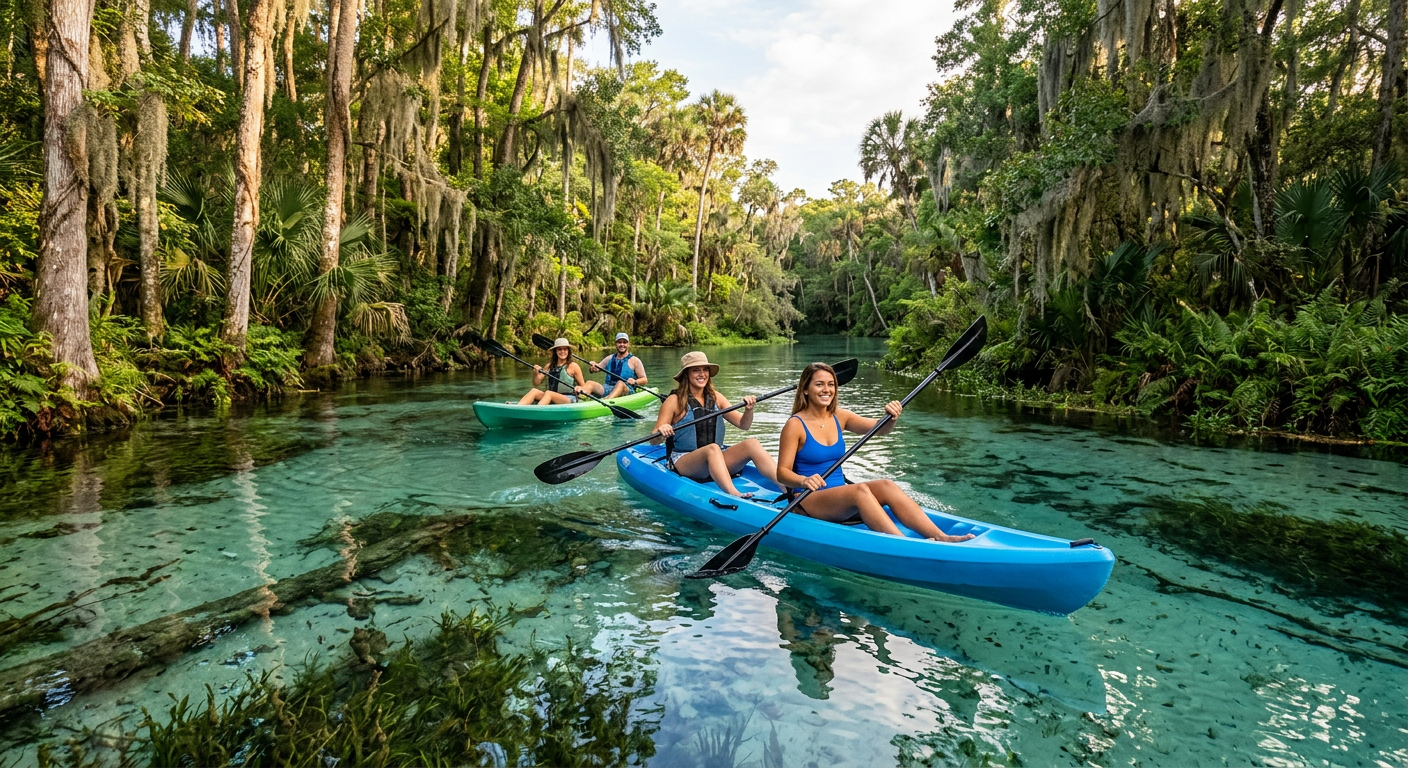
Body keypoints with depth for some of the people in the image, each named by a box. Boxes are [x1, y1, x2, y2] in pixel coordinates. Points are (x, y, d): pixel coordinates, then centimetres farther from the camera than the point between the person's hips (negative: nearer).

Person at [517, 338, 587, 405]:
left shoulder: (573, 366, 1)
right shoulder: (550, 366, 12)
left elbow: (584, 387, 5)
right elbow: (536, 383, 14)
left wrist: (579, 388, -19)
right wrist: (535, 374, -7)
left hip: (569, 400, -4)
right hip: (550, 398, 4)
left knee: (548, 393, -31)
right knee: (534, 391, -20)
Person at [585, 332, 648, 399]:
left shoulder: (634, 360, 6)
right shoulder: (610, 358, 19)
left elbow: (644, 380, 3)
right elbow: (596, 369, 17)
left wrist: (635, 382, -19)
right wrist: (593, 368, -8)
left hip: (627, 391, -4)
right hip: (607, 390, 4)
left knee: (620, 383, -38)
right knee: (590, 383, -19)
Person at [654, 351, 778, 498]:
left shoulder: (715, 397, 12)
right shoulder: (674, 401, -2)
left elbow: (743, 424, 10)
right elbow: (654, 441, -7)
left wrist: (748, 410, -11)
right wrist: (661, 432, -29)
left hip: (717, 459, 5)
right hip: (683, 461, -5)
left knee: (751, 443, -20)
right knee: (713, 448, -36)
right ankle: (734, 496, -57)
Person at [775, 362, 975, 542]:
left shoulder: (839, 417, 9)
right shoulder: (795, 425, -9)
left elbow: (880, 429, 4)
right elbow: (782, 473, -14)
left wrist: (892, 417, -18)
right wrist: (804, 481, -33)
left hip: (841, 496, 6)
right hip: (808, 501, -6)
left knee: (886, 486, -20)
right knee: (860, 490, -31)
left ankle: (941, 538, -30)